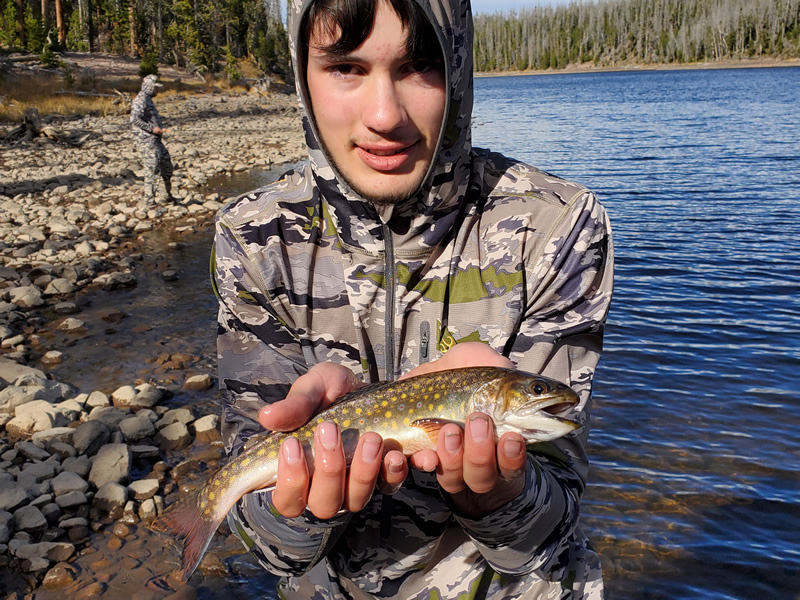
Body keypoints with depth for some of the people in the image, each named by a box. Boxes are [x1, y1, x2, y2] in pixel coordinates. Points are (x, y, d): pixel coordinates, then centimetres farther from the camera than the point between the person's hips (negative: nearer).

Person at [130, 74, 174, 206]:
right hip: (146, 141, -10)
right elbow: (134, 120, -23)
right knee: (152, 170, -9)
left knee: (167, 165, 15)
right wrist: (152, 128, -22)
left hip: (155, 140, 10)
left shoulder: (148, 99, 19)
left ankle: (168, 196, 26)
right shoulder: (140, 100, -13)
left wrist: (159, 128, 14)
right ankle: (148, 201, -3)